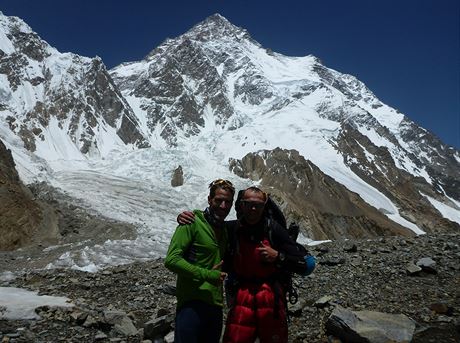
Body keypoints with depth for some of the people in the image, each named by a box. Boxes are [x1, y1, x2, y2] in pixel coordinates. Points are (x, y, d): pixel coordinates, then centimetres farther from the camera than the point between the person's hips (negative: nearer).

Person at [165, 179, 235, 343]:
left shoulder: (225, 229, 12)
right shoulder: (193, 223, -11)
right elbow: (171, 260, -18)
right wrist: (207, 275, -20)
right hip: (192, 304, -7)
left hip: (215, 305, 7)